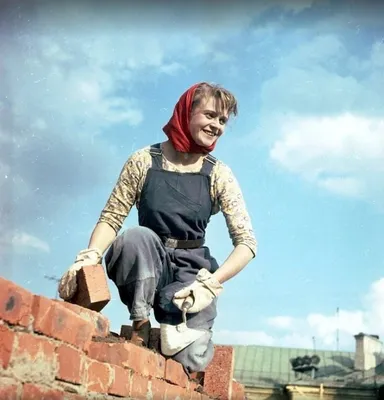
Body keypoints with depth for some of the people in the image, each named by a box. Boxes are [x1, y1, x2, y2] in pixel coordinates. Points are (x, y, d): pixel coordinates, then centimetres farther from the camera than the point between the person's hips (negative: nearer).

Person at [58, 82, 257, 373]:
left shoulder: (219, 175, -4)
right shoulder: (144, 161, -5)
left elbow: (247, 242, -8)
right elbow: (112, 218, -5)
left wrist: (211, 283, -23)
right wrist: (91, 256, -25)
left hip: (191, 270, 0)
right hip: (145, 265, 0)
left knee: (192, 358, -24)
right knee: (138, 236, -36)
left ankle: (170, 324, 9)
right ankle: (140, 324, -17)